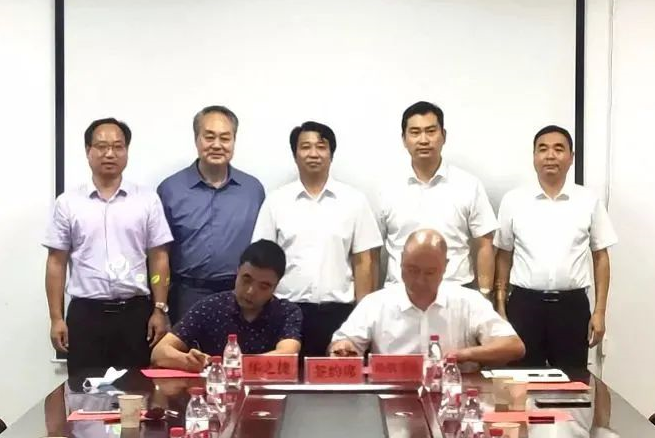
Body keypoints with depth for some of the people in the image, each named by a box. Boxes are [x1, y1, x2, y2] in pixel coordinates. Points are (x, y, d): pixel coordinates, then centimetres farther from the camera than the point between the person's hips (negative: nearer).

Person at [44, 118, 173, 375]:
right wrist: (56, 318, -1)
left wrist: (160, 310, -4)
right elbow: (57, 262, 4)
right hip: (85, 313, 0)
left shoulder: (147, 200, 3)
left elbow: (158, 258, 3)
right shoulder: (68, 203, 4)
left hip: (135, 311, 0)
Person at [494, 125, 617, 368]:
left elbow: (601, 256, 6)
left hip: (572, 305, 0)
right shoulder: (513, 200, 2)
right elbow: (504, 256, 8)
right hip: (524, 304, 0)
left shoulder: (589, 201, 3)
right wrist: (500, 306, 5)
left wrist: (600, 311, 2)